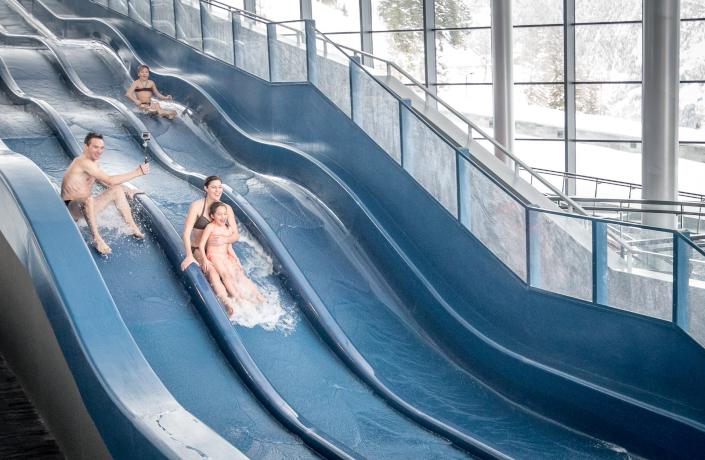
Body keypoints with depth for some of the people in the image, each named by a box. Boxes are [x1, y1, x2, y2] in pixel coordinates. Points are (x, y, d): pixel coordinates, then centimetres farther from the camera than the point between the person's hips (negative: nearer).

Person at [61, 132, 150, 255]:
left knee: (117, 190, 7)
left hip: (84, 205, 10)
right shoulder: (84, 162, -22)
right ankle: (97, 239, -35)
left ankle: (132, 227, 6)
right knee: (88, 198, -42)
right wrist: (137, 172, -25)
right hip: (71, 208, -10)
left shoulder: (92, 162, 9)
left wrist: (125, 189, 7)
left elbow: (105, 181, 20)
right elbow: (110, 180, -27)